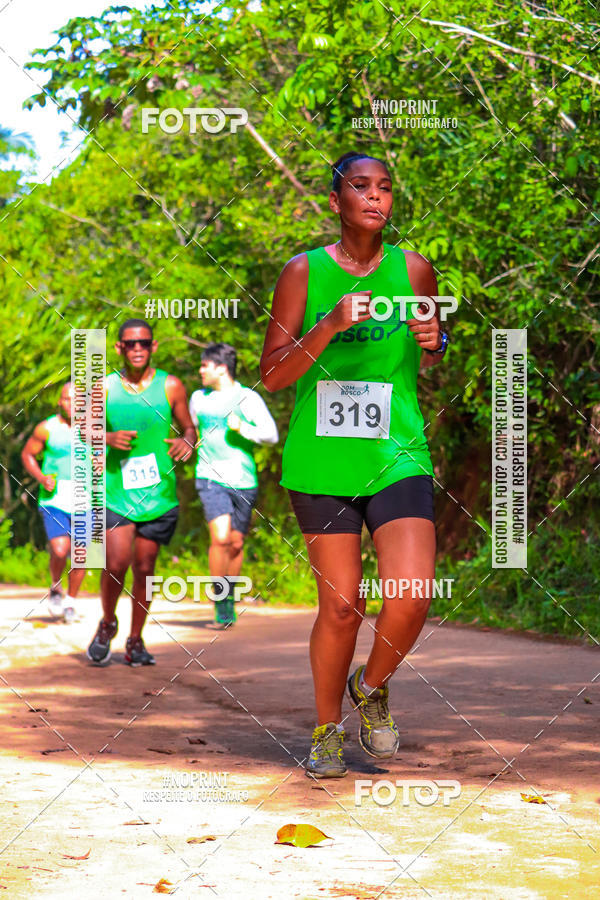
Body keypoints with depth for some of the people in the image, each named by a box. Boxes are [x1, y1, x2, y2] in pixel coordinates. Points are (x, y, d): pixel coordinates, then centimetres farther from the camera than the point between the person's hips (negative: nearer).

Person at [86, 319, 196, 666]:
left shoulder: (170, 387, 3)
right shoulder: (104, 388, 2)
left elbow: (189, 428, 11)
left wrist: (187, 441, -13)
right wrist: (109, 438, -11)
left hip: (158, 491, 1)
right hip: (116, 490, -1)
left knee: (144, 567, 5)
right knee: (116, 564, -12)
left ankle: (136, 640, 21)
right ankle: (107, 624, 16)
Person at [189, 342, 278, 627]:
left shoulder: (249, 399, 1)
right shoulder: (198, 398, 10)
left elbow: (271, 434, -5)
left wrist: (242, 428, -16)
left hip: (244, 481, 0)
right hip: (211, 478, 0)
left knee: (236, 543, 7)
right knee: (221, 538, -18)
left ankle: (230, 598, 28)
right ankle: (219, 601, -7)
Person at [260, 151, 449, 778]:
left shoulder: (414, 270, 4)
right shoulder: (303, 273, -2)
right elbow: (272, 376, -4)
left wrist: (435, 343, -2)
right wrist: (330, 327, -19)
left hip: (397, 458, 1)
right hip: (321, 462, -1)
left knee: (410, 600, -14)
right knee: (341, 607, 1)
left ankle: (372, 685, 18)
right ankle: (328, 729, 25)